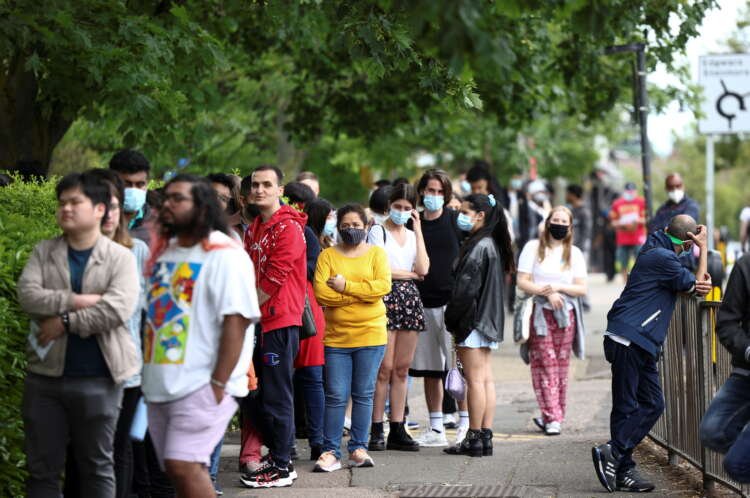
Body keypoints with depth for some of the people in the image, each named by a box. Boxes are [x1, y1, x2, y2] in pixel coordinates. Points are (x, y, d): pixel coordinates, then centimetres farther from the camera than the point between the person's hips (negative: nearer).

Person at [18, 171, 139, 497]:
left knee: (97, 467, 8)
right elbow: (27, 294, -8)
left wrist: (65, 322, -14)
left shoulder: (120, 258, -1)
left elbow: (118, 309, -16)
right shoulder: (43, 252, 8)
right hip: (45, 376, 3)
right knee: (42, 467, 7)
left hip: (98, 380, -3)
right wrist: (77, 301, -16)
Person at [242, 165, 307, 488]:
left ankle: (282, 467, 0)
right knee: (265, 395, 12)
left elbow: (275, 279, -15)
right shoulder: (253, 230, 16)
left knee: (276, 397, -5)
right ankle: (276, 457, 21)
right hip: (260, 321, 9)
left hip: (280, 321, -9)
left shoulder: (288, 228, -11)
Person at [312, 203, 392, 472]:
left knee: (363, 395, 5)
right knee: (336, 396, -1)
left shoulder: (376, 253, 6)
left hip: (371, 336, 0)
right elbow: (321, 292, -8)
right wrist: (361, 294, -11)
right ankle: (331, 452, 4)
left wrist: (346, 286, -12)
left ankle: (358, 449, 13)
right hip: (336, 337, 0)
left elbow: (383, 286, -10)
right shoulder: (327, 255, 6)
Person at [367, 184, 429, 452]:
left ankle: (397, 430, 7)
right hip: (385, 299, -5)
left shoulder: (413, 235, 17)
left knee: (402, 369, 5)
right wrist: (411, 273, 2)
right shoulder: (377, 232, 3)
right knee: (384, 368, -8)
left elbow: (423, 268, 1)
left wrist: (418, 229, 2)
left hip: (409, 300, 5)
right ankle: (376, 430, -4)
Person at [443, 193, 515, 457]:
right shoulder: (492, 244, 13)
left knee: (475, 380, -6)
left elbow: (466, 289, -19)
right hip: (487, 322, 10)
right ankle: (485, 437, 12)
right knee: (486, 379, 9)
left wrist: (452, 320, -10)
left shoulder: (478, 247, -16)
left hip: (473, 321, -10)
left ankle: (474, 439, -2)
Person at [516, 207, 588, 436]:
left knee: (561, 366, 2)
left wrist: (558, 288, -10)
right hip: (539, 313, -3)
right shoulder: (533, 247, 6)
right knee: (545, 364, -10)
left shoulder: (574, 253, 12)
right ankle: (552, 417, -12)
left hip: (565, 314, 3)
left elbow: (582, 289, 6)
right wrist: (546, 293, -12)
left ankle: (552, 416, 8)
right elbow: (522, 282, -1)